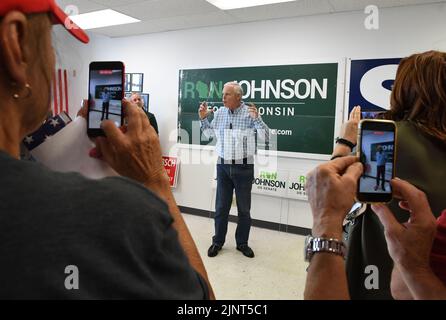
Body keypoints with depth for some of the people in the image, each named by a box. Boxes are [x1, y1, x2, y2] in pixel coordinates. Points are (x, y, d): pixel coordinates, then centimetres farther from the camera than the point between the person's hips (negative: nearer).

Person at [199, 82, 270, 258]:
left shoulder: (250, 113, -9)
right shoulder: (219, 112, 3)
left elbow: (265, 136, -14)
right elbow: (210, 133, 19)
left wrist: (256, 118, -27)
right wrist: (203, 118, 5)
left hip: (244, 167, -3)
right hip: (223, 166, 3)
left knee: (244, 208, 9)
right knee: (221, 207, 10)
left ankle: (242, 243, 26)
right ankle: (218, 242, 25)